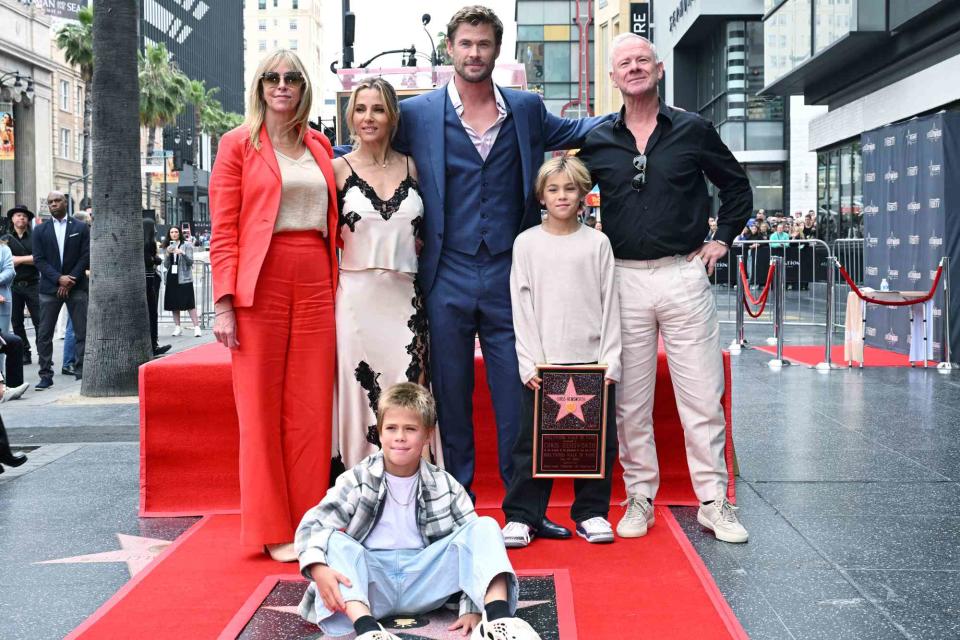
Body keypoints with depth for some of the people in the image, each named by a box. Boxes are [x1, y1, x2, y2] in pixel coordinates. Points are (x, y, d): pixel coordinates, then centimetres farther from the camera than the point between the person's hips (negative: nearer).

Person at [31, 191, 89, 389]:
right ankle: (46, 375, 6)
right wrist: (59, 278, -12)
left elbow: (86, 256, 0)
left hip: (76, 286, -1)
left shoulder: (81, 228, 6)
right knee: (44, 334, 0)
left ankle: (82, 372, 3)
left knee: (82, 332, -3)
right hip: (49, 288, 1)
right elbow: (39, 259, 1)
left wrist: (70, 280, -9)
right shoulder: (40, 231, 8)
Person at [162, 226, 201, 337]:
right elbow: (166, 265, 9)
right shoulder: (167, 247, 13)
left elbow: (190, 261, -4)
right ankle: (177, 327, 14)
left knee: (189, 303, -8)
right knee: (174, 304, 6)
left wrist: (183, 253, -20)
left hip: (184, 278, -4)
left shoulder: (187, 245, 2)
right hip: (172, 278, 4)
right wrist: (167, 254, -7)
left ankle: (196, 327, -10)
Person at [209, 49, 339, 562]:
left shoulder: (320, 146, 16)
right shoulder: (238, 144, 4)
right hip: (261, 286, -4)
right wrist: (223, 303, -10)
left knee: (311, 409, 4)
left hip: (315, 285, 4)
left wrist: (336, 289, 8)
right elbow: (223, 231, -1)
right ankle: (273, 530, 9)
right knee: (261, 409, 1)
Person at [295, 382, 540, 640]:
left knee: (485, 527, -17)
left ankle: (498, 619, -40)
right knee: (333, 539, -27)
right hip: (372, 583, 0)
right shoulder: (357, 480, -1)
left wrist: (472, 608, -12)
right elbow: (312, 524, -9)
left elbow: (473, 544, -1)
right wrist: (318, 567, -32)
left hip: (424, 580, 1)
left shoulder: (445, 486, 2)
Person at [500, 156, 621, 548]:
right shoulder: (527, 243, 4)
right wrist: (530, 364, -6)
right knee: (532, 441, 1)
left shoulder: (597, 243, 5)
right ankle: (521, 516, 10)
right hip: (542, 364, -1)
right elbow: (522, 308, 2)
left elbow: (609, 306, 4)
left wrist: (609, 363, -4)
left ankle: (591, 512, 17)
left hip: (592, 362, 1)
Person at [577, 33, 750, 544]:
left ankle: (713, 501, 10)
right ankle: (640, 498, 17)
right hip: (624, 278, 1)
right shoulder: (597, 142, 6)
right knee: (630, 400, 5)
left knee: (702, 396, 1)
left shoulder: (693, 130, 4)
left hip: (684, 275, -1)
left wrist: (722, 239, 7)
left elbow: (736, 185, 15)